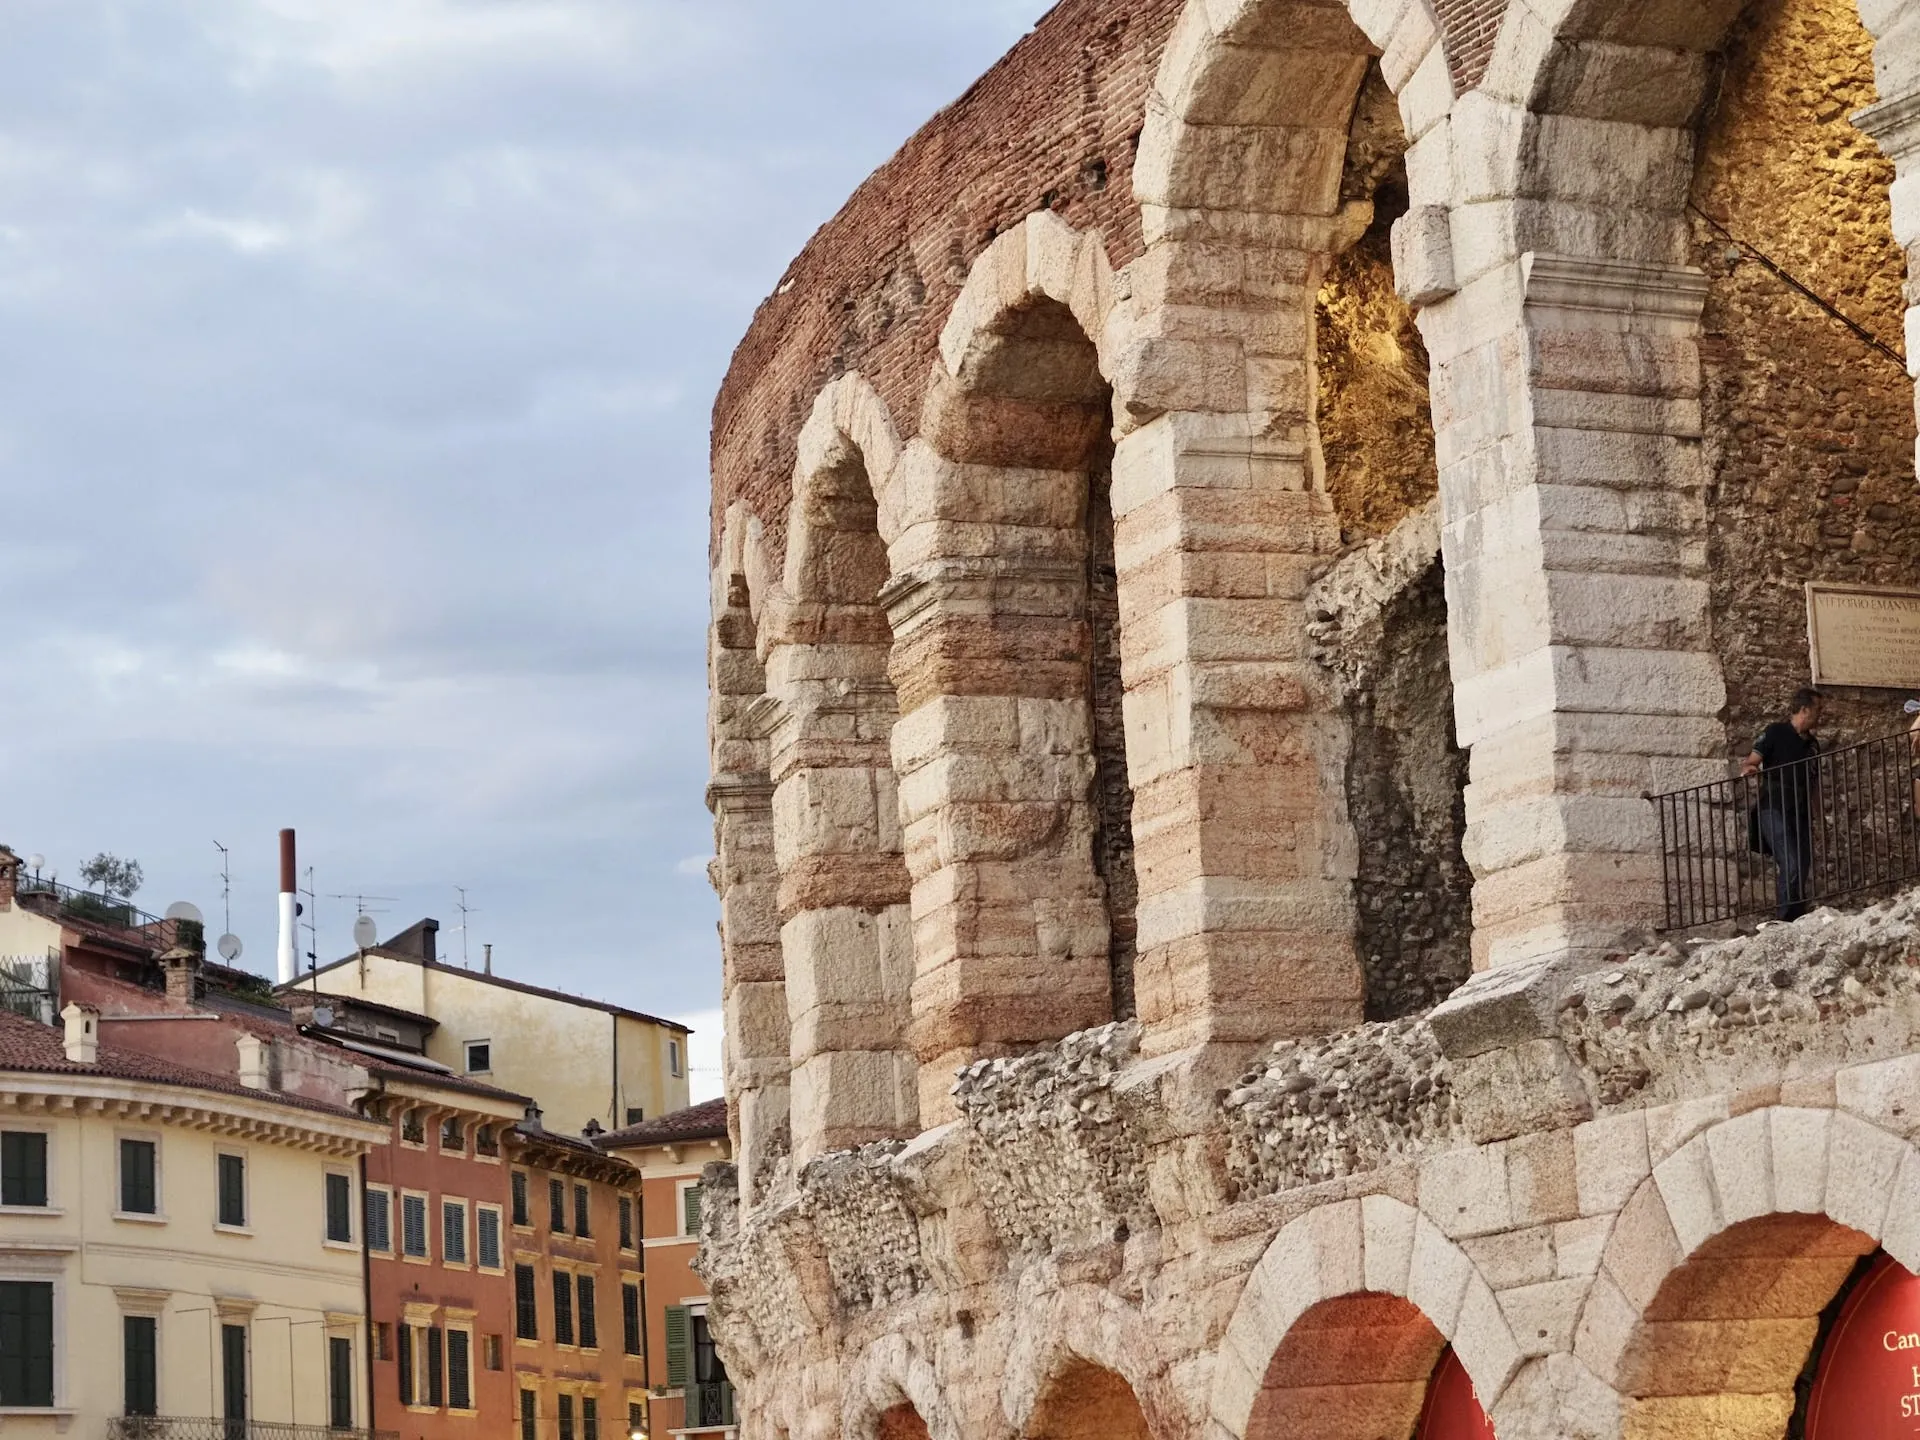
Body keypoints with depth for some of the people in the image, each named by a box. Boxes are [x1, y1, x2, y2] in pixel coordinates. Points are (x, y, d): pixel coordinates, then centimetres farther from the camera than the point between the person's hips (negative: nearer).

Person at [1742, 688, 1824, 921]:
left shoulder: (1812, 743, 19)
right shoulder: (1776, 733, 1)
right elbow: (1750, 762, -5)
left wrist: (1811, 806, 12)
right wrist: (1748, 768, -28)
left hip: (1801, 815, 7)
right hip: (1775, 811, -7)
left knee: (1802, 870, 3)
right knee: (1791, 866, -20)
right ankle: (1785, 922, -17)